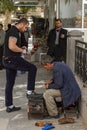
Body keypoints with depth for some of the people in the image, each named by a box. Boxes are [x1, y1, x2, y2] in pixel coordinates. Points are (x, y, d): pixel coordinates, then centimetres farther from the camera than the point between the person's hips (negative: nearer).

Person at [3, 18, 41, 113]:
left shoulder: (14, 31, 20)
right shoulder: (14, 32, -12)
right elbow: (11, 46, -26)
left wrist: (20, 48, 16)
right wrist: (22, 51, -11)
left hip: (8, 60, 11)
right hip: (12, 59, -11)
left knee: (10, 83, 11)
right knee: (32, 68, -6)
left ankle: (9, 106, 17)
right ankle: (30, 91, -3)